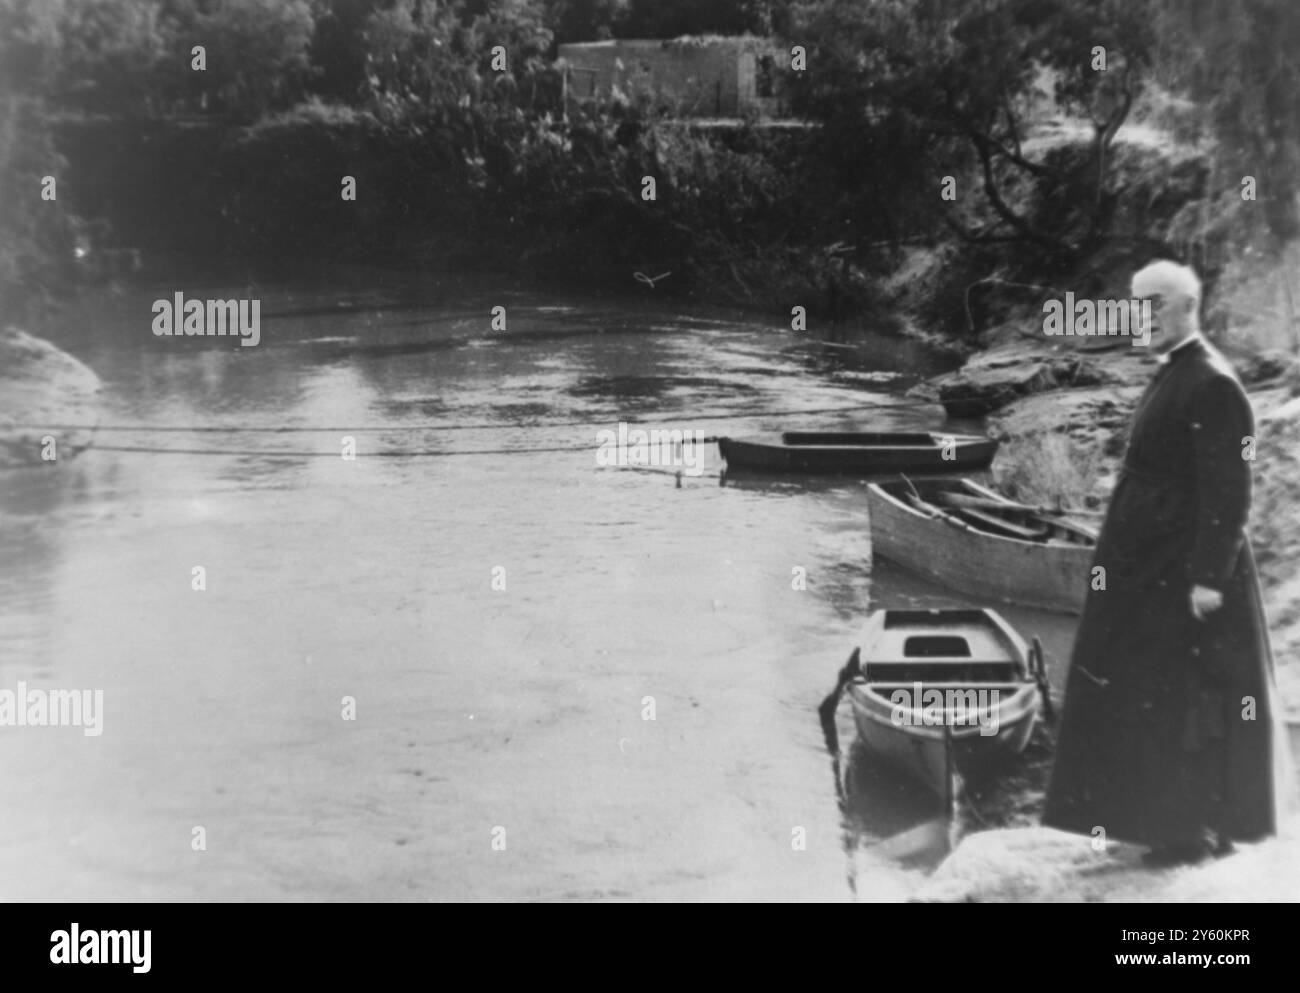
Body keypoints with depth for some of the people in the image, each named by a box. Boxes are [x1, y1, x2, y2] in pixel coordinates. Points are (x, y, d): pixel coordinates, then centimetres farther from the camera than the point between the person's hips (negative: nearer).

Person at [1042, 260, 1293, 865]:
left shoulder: (1212, 385, -17)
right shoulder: (1171, 377, 13)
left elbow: (1227, 493, -21)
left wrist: (1209, 578, -22)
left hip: (1186, 572, -9)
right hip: (1153, 568, 9)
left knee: (1188, 698, 2)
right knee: (1155, 697, 16)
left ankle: (1206, 829, 16)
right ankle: (1176, 816, 28)